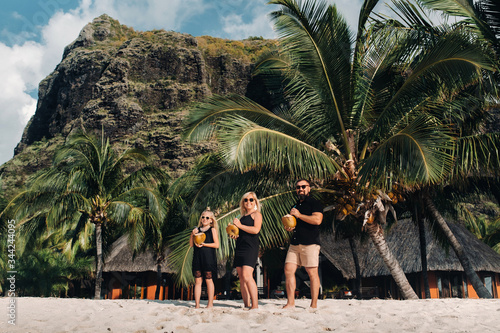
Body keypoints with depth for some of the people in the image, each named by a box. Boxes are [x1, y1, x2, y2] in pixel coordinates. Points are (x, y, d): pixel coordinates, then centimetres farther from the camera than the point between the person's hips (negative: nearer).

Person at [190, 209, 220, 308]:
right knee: (197, 281, 4)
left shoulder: (212, 230, 2)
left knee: (208, 280, 1)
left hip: (209, 258, -4)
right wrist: (193, 234, -5)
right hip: (197, 257, 4)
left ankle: (210, 303, 10)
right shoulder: (197, 229, 13)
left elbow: (216, 245, -6)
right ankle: (197, 305, 8)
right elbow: (191, 244, 10)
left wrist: (204, 244, -14)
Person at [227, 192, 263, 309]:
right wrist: (234, 235, 9)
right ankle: (247, 305, 6)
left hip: (250, 248, -8)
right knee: (241, 278, 3)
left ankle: (255, 305, -18)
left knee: (247, 275, -20)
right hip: (239, 248, 8)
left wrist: (240, 225, -10)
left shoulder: (256, 214, 2)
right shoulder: (242, 217, 23)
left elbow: (256, 229, -14)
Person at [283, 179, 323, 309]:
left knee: (312, 273, -4)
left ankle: (314, 305, 5)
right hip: (295, 243, 7)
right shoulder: (295, 206, 22)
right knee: (288, 270, -1)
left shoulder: (314, 203, 0)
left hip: (310, 244, -7)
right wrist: (289, 227, 11)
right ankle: (290, 302, 6)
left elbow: (317, 220, -16)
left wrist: (299, 215, -12)